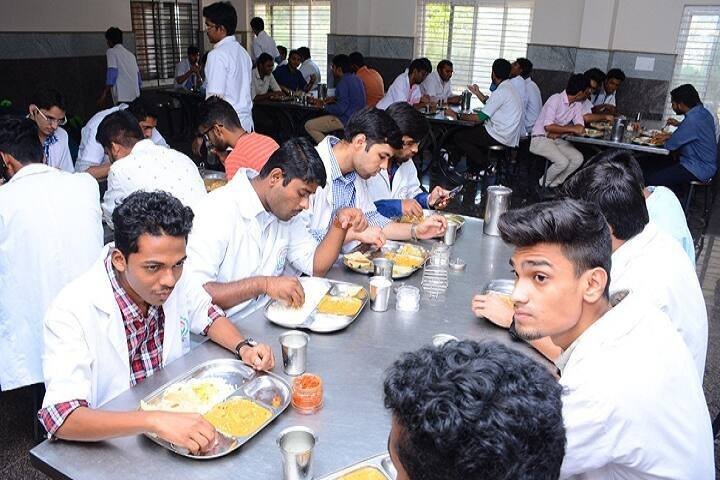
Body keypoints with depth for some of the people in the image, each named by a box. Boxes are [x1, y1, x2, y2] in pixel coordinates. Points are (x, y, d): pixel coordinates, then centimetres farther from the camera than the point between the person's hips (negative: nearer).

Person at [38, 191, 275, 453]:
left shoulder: (175, 279, -10)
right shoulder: (72, 312, -26)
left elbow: (208, 315, 9)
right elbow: (61, 418, -32)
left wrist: (244, 347, -11)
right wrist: (153, 421, -46)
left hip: (176, 416, 5)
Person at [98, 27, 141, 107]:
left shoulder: (111, 52, 1)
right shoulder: (130, 54, 20)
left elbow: (112, 74, -12)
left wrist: (104, 95, -12)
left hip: (122, 98, -7)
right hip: (135, 96, 7)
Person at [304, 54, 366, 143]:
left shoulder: (343, 83, -19)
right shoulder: (356, 79, 11)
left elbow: (340, 109, -24)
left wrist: (324, 106, -10)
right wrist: (335, 98, 18)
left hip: (346, 121, -11)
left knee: (308, 126, -12)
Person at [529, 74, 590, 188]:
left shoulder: (578, 104, 4)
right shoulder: (555, 99, -18)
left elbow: (580, 126, -3)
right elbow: (548, 126, -27)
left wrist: (558, 132, -19)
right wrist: (571, 128, -25)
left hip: (558, 140, 8)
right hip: (540, 139, -7)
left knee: (578, 158, -13)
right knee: (562, 162, -26)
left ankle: (553, 185, -1)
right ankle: (542, 185, -1)